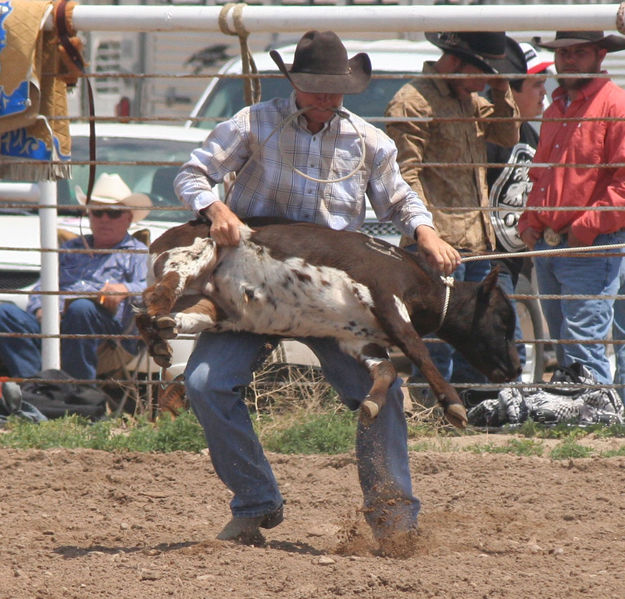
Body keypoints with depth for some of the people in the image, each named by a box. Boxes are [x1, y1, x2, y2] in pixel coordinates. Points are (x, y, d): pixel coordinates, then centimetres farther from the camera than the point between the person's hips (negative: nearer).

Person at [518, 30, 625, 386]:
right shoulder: (556, 110, 20)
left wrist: (586, 227, -18)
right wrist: (530, 222, 12)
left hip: (591, 249, -9)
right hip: (547, 248, 9)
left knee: (584, 348, -14)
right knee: (563, 351, 13)